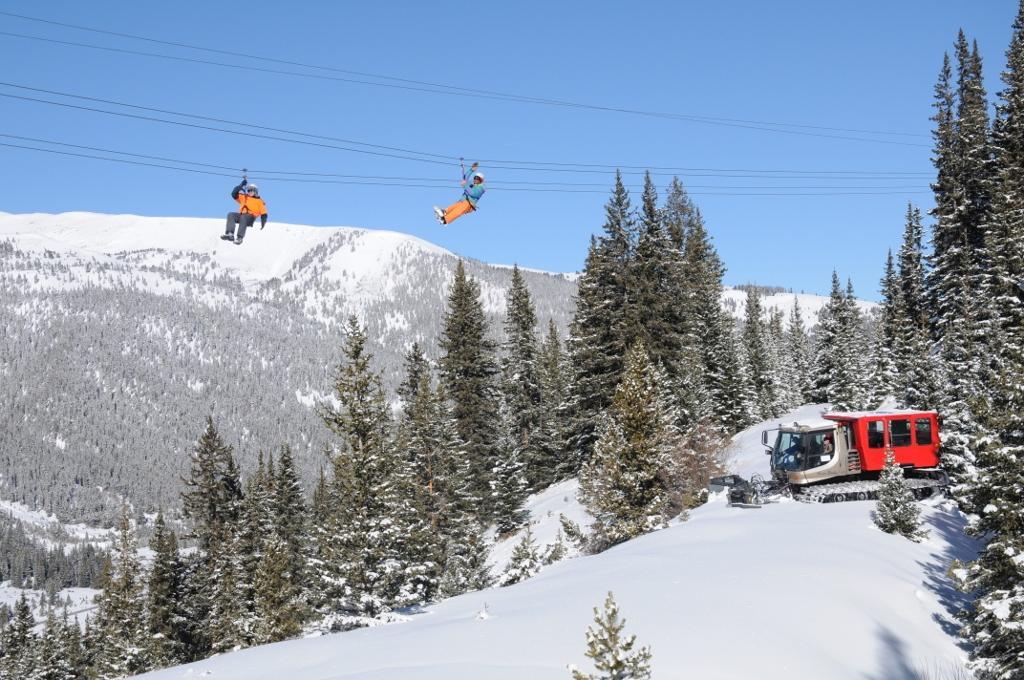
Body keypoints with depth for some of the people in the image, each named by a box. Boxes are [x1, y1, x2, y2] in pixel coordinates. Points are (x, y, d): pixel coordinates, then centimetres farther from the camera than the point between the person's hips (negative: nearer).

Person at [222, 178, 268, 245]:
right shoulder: (244, 197, 27)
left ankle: (239, 238, -51)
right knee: (231, 215, -23)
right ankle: (230, 234, -41)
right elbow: (234, 194, 17)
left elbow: (263, 214, 9)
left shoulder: (259, 201, 15)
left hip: (250, 218, -5)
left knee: (243, 218, -39)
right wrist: (241, 185, 11)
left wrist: (263, 222, -7)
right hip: (241, 215, 5)